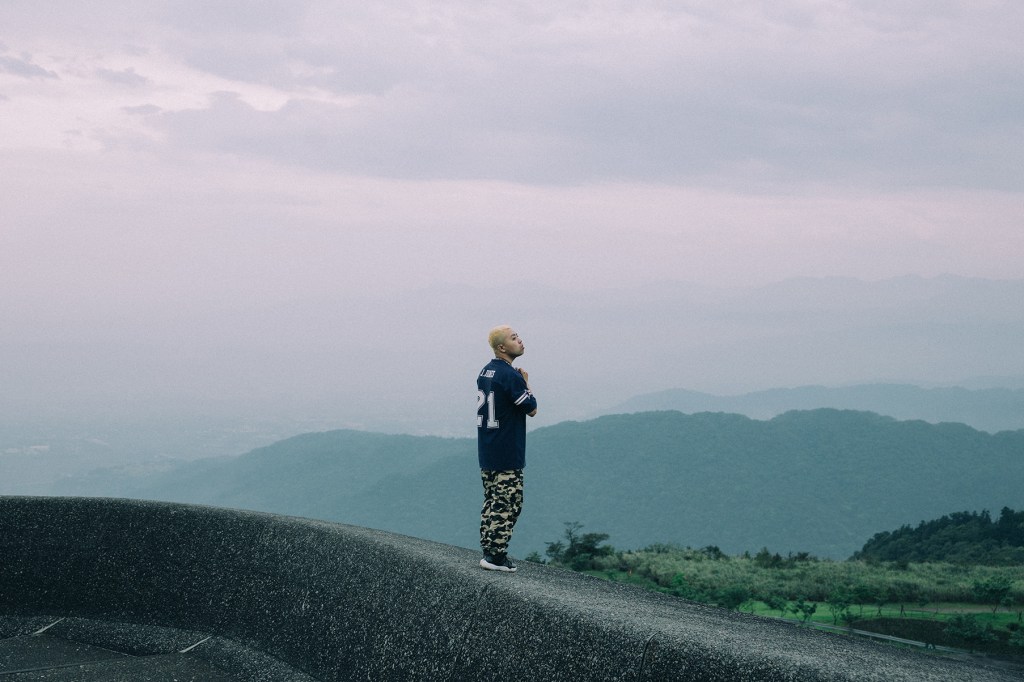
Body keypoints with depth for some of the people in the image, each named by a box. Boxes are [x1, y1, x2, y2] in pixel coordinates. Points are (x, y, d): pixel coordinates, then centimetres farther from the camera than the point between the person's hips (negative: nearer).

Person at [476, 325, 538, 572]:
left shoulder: (485, 372, 10)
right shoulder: (510, 376, -18)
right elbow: (531, 409, -10)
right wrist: (526, 385, 3)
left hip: (486, 454, 9)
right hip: (508, 456, -9)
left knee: (492, 503, 14)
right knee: (508, 505, -5)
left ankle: (488, 552, 14)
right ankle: (496, 555, -6)